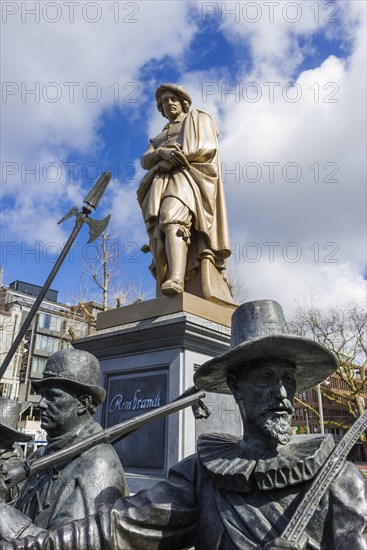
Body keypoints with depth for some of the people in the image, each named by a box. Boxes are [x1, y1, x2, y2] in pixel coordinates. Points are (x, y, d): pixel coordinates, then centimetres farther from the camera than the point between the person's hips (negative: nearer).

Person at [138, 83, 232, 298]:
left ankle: (176, 280, -54)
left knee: (172, 219, -36)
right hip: (160, 184, 5)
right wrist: (162, 153, -7)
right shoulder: (160, 137, 36)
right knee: (158, 233, -20)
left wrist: (175, 158, -2)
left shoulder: (199, 119, 22)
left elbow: (207, 148, 2)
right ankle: (165, 299, -30)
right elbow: (146, 160, 16)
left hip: (187, 176, -5)